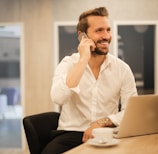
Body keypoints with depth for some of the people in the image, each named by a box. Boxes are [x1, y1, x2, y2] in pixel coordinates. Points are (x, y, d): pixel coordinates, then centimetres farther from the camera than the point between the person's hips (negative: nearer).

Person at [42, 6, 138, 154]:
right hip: (71, 133, -2)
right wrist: (83, 60, -22)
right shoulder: (68, 64, -4)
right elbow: (58, 98, -23)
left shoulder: (122, 68, 0)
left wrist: (102, 122, -16)